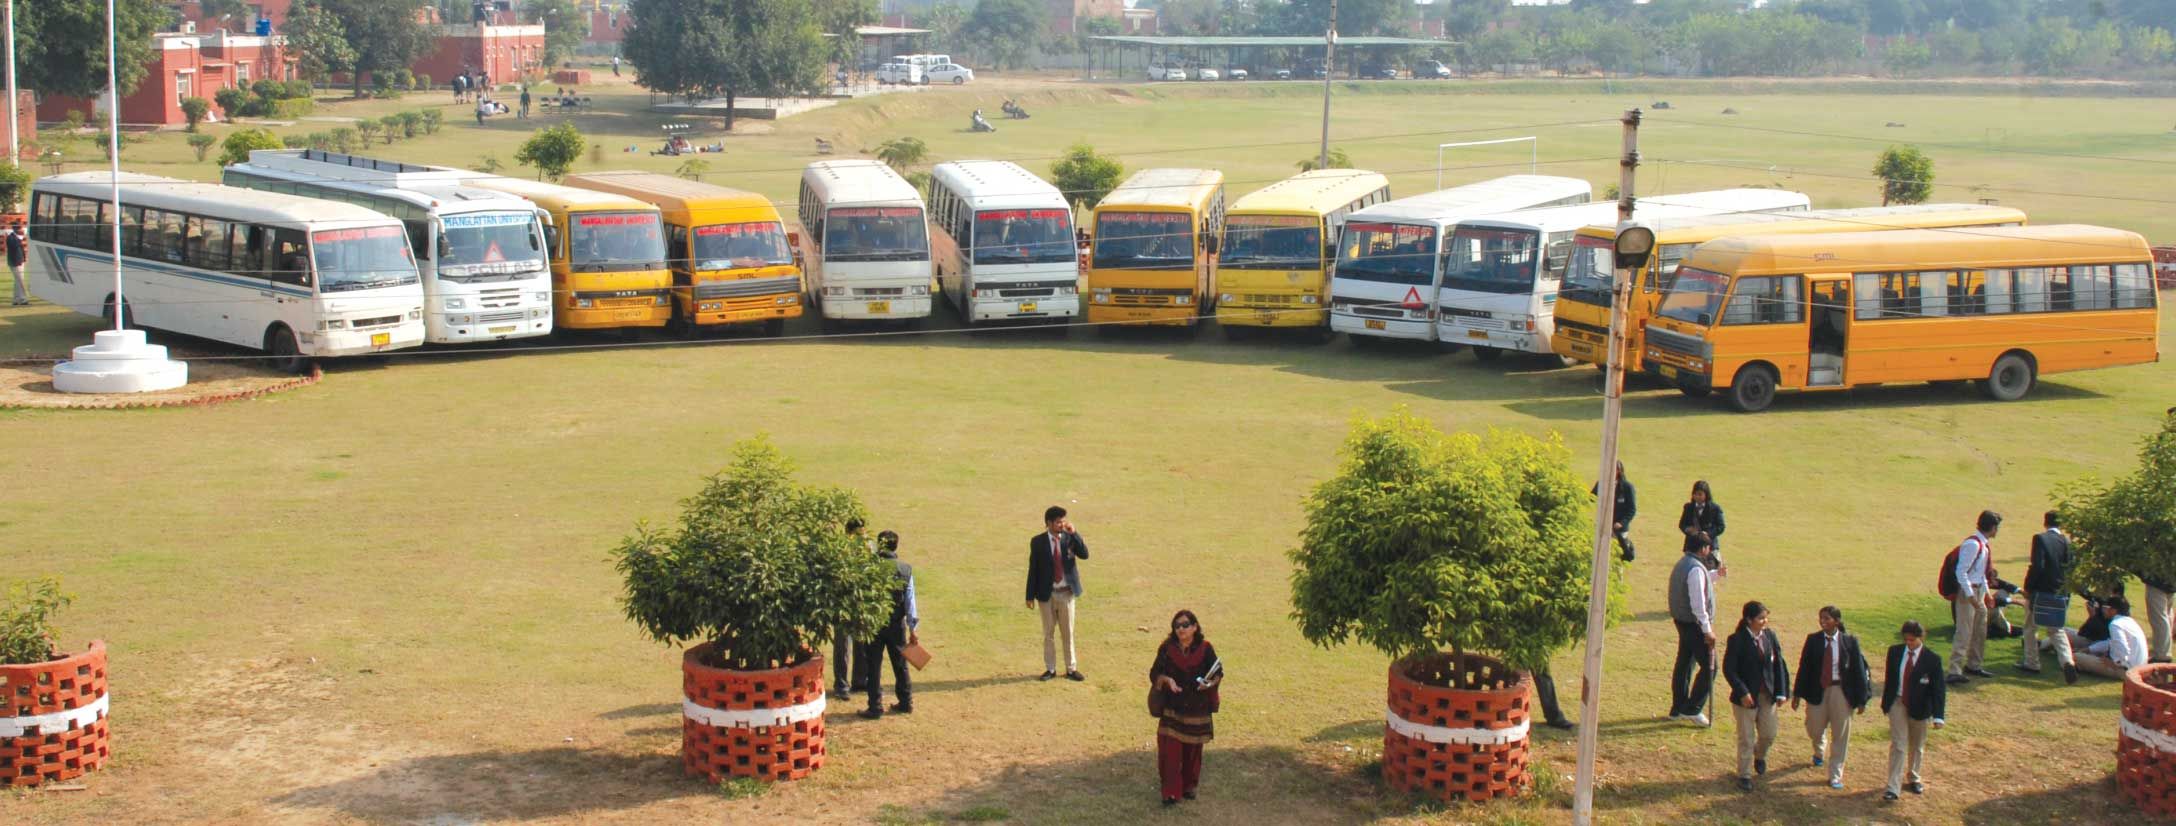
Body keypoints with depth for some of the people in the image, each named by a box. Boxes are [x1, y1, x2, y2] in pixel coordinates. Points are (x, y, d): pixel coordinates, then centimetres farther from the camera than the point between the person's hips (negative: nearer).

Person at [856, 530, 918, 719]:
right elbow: (910, 601, -1)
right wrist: (913, 629, 3)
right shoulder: (906, 570, -2)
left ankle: (875, 707, 4)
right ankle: (906, 703, 23)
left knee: (873, 667, 4)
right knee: (900, 665, 16)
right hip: (897, 625, 3)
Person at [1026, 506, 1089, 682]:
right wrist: (1030, 595, -5)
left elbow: (1085, 554, -16)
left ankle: (1071, 668, 15)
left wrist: (1073, 533, -23)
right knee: (1048, 633, 8)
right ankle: (1050, 668, 18)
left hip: (1066, 592, 1)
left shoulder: (1070, 538, -2)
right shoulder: (1038, 542, -6)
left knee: (1068, 633, 8)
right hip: (1047, 594, -1)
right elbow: (1033, 569, -4)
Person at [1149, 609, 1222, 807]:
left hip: (1197, 710, 0)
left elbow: (1218, 672, -2)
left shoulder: (1205, 649, -7)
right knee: (1170, 750, -7)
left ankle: (1189, 786, 31)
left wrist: (1210, 682, -23)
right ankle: (1171, 791, 1)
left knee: (1192, 750, 12)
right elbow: (1155, 672, 0)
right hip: (1172, 709, 0)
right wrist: (1167, 680, -21)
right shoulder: (1167, 649, -5)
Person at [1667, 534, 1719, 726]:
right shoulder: (1696, 569, -21)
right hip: (1696, 624, -10)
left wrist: (1716, 574, 34)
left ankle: (1678, 709, 22)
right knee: (1709, 668, -3)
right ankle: (1692, 709, -3)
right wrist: (1707, 629, -21)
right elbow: (1698, 603, -24)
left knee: (1684, 664, 16)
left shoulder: (1682, 564, 11)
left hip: (1682, 622, 10)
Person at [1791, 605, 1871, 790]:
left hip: (1841, 692, -1)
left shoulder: (1849, 642, -7)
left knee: (1840, 736, 4)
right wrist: (1797, 694, 1)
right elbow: (1804, 667, 0)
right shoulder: (1813, 640, -3)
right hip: (1818, 690, 1)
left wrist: (1861, 699, -5)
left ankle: (1835, 775, 17)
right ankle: (1819, 752, 47)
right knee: (1814, 730, 9)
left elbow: (1859, 670, -4)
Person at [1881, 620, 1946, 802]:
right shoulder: (1895, 652, -4)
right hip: (1897, 704, 1)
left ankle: (1914, 779, 37)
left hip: (1919, 708, -1)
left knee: (1917, 746, 16)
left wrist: (1938, 716, -20)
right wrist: (1886, 702, 8)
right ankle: (1893, 787, -5)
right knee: (1898, 745, -4)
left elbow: (1939, 689, -14)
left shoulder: (1932, 659, -13)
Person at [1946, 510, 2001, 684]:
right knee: (1964, 633, -10)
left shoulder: (1984, 545, 10)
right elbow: (1961, 572, -23)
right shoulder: (1972, 544, -20)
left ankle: (1973, 665, 31)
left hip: (1978, 591, 10)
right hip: (1967, 591, -10)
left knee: (1980, 630, 17)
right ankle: (1954, 672, -10)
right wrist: (1970, 596, -25)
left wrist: (1987, 593, 20)